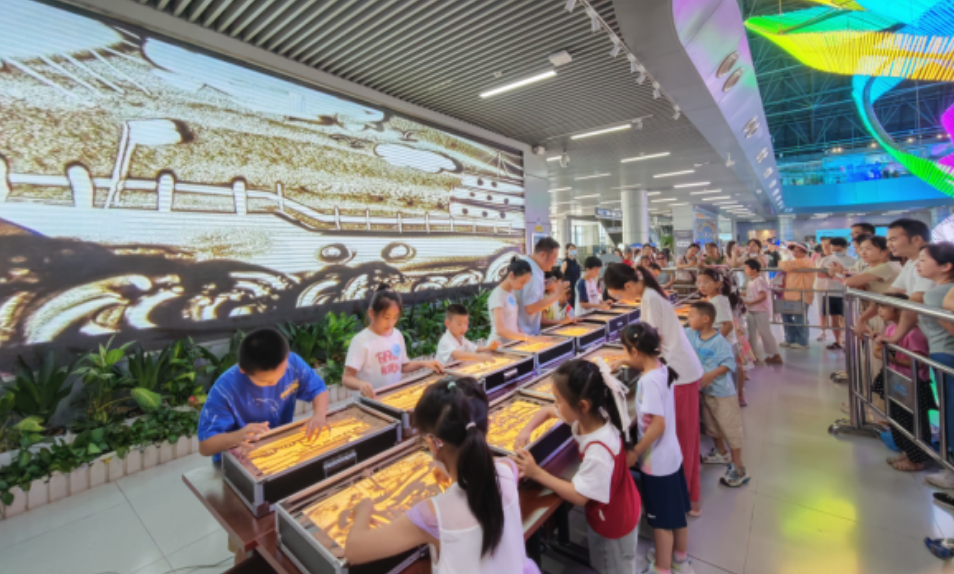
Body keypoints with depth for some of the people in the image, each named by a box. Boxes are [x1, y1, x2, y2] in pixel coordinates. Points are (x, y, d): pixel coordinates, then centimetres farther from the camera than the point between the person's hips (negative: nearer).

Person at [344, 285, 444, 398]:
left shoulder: (397, 335, 6)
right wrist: (361, 385, -31)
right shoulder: (361, 340, -10)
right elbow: (347, 378, -11)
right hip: (372, 399, -4)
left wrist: (423, 363, 3)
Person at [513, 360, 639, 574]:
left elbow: (579, 496, -32)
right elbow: (546, 411, -3)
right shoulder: (589, 415, -18)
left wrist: (536, 473, -30)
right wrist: (526, 430, -21)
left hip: (613, 520, -7)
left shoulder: (598, 451, -41)